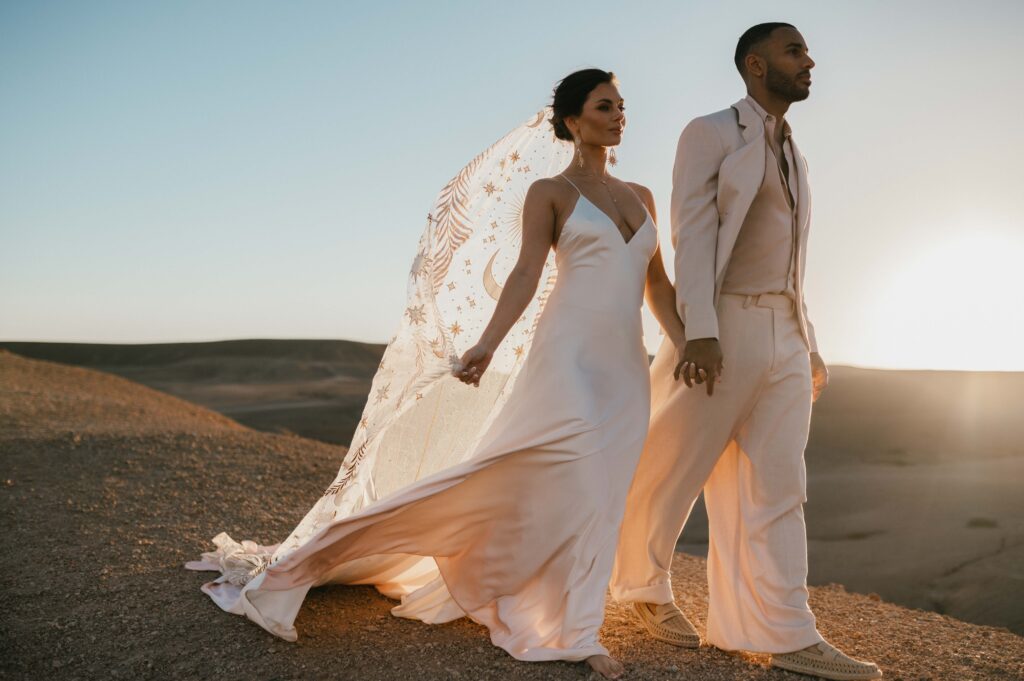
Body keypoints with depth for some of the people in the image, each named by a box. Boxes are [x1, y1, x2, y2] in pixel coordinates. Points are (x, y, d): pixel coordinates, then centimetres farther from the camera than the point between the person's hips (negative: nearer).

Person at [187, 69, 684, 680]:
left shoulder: (640, 196, 17)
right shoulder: (548, 192, 1)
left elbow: (659, 285, 17)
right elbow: (525, 275, -10)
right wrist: (488, 345, -23)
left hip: (625, 366, 6)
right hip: (568, 354, -5)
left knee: (599, 499, 7)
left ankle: (572, 631, 19)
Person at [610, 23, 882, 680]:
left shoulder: (792, 156, 20)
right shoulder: (708, 133, -2)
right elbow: (692, 234, -13)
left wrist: (811, 347, 17)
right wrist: (699, 332, -24)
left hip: (782, 337, 7)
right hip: (719, 331, -7)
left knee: (775, 488, 0)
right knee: (672, 473, 4)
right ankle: (646, 585, 25)